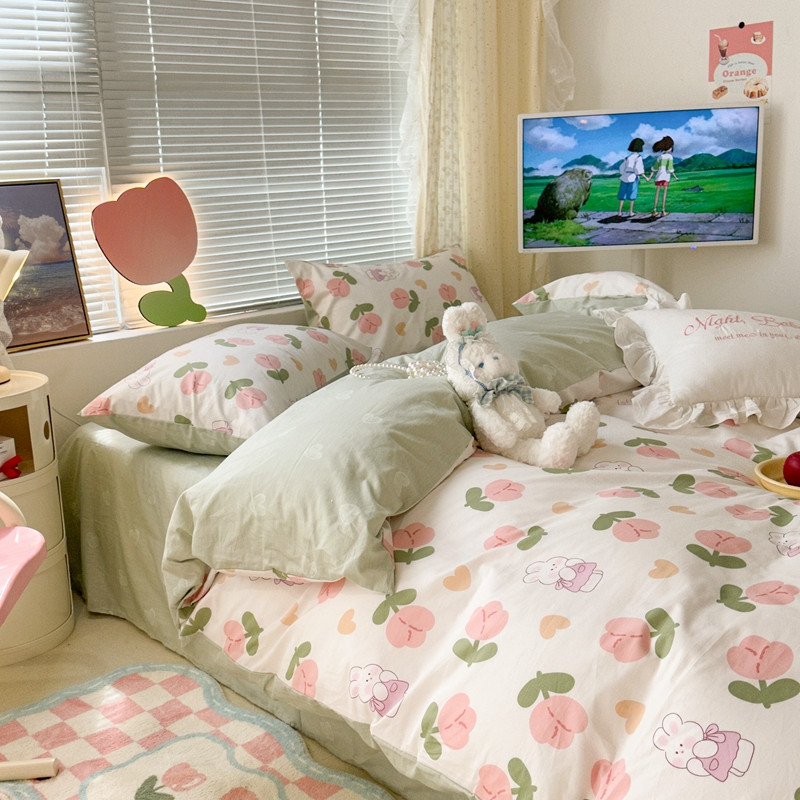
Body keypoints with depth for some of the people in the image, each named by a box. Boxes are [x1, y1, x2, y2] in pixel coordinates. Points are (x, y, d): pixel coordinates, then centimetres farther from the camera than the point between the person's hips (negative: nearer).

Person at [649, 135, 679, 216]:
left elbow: (654, 168, 6)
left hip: (659, 176, 4)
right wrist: (675, 177, -5)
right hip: (666, 176, -4)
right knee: (665, 192, 0)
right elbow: (670, 168, -11)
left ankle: (655, 210, 2)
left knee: (657, 192, 6)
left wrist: (650, 177, 8)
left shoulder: (660, 156, 8)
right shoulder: (670, 156, -5)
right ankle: (663, 211, -5)